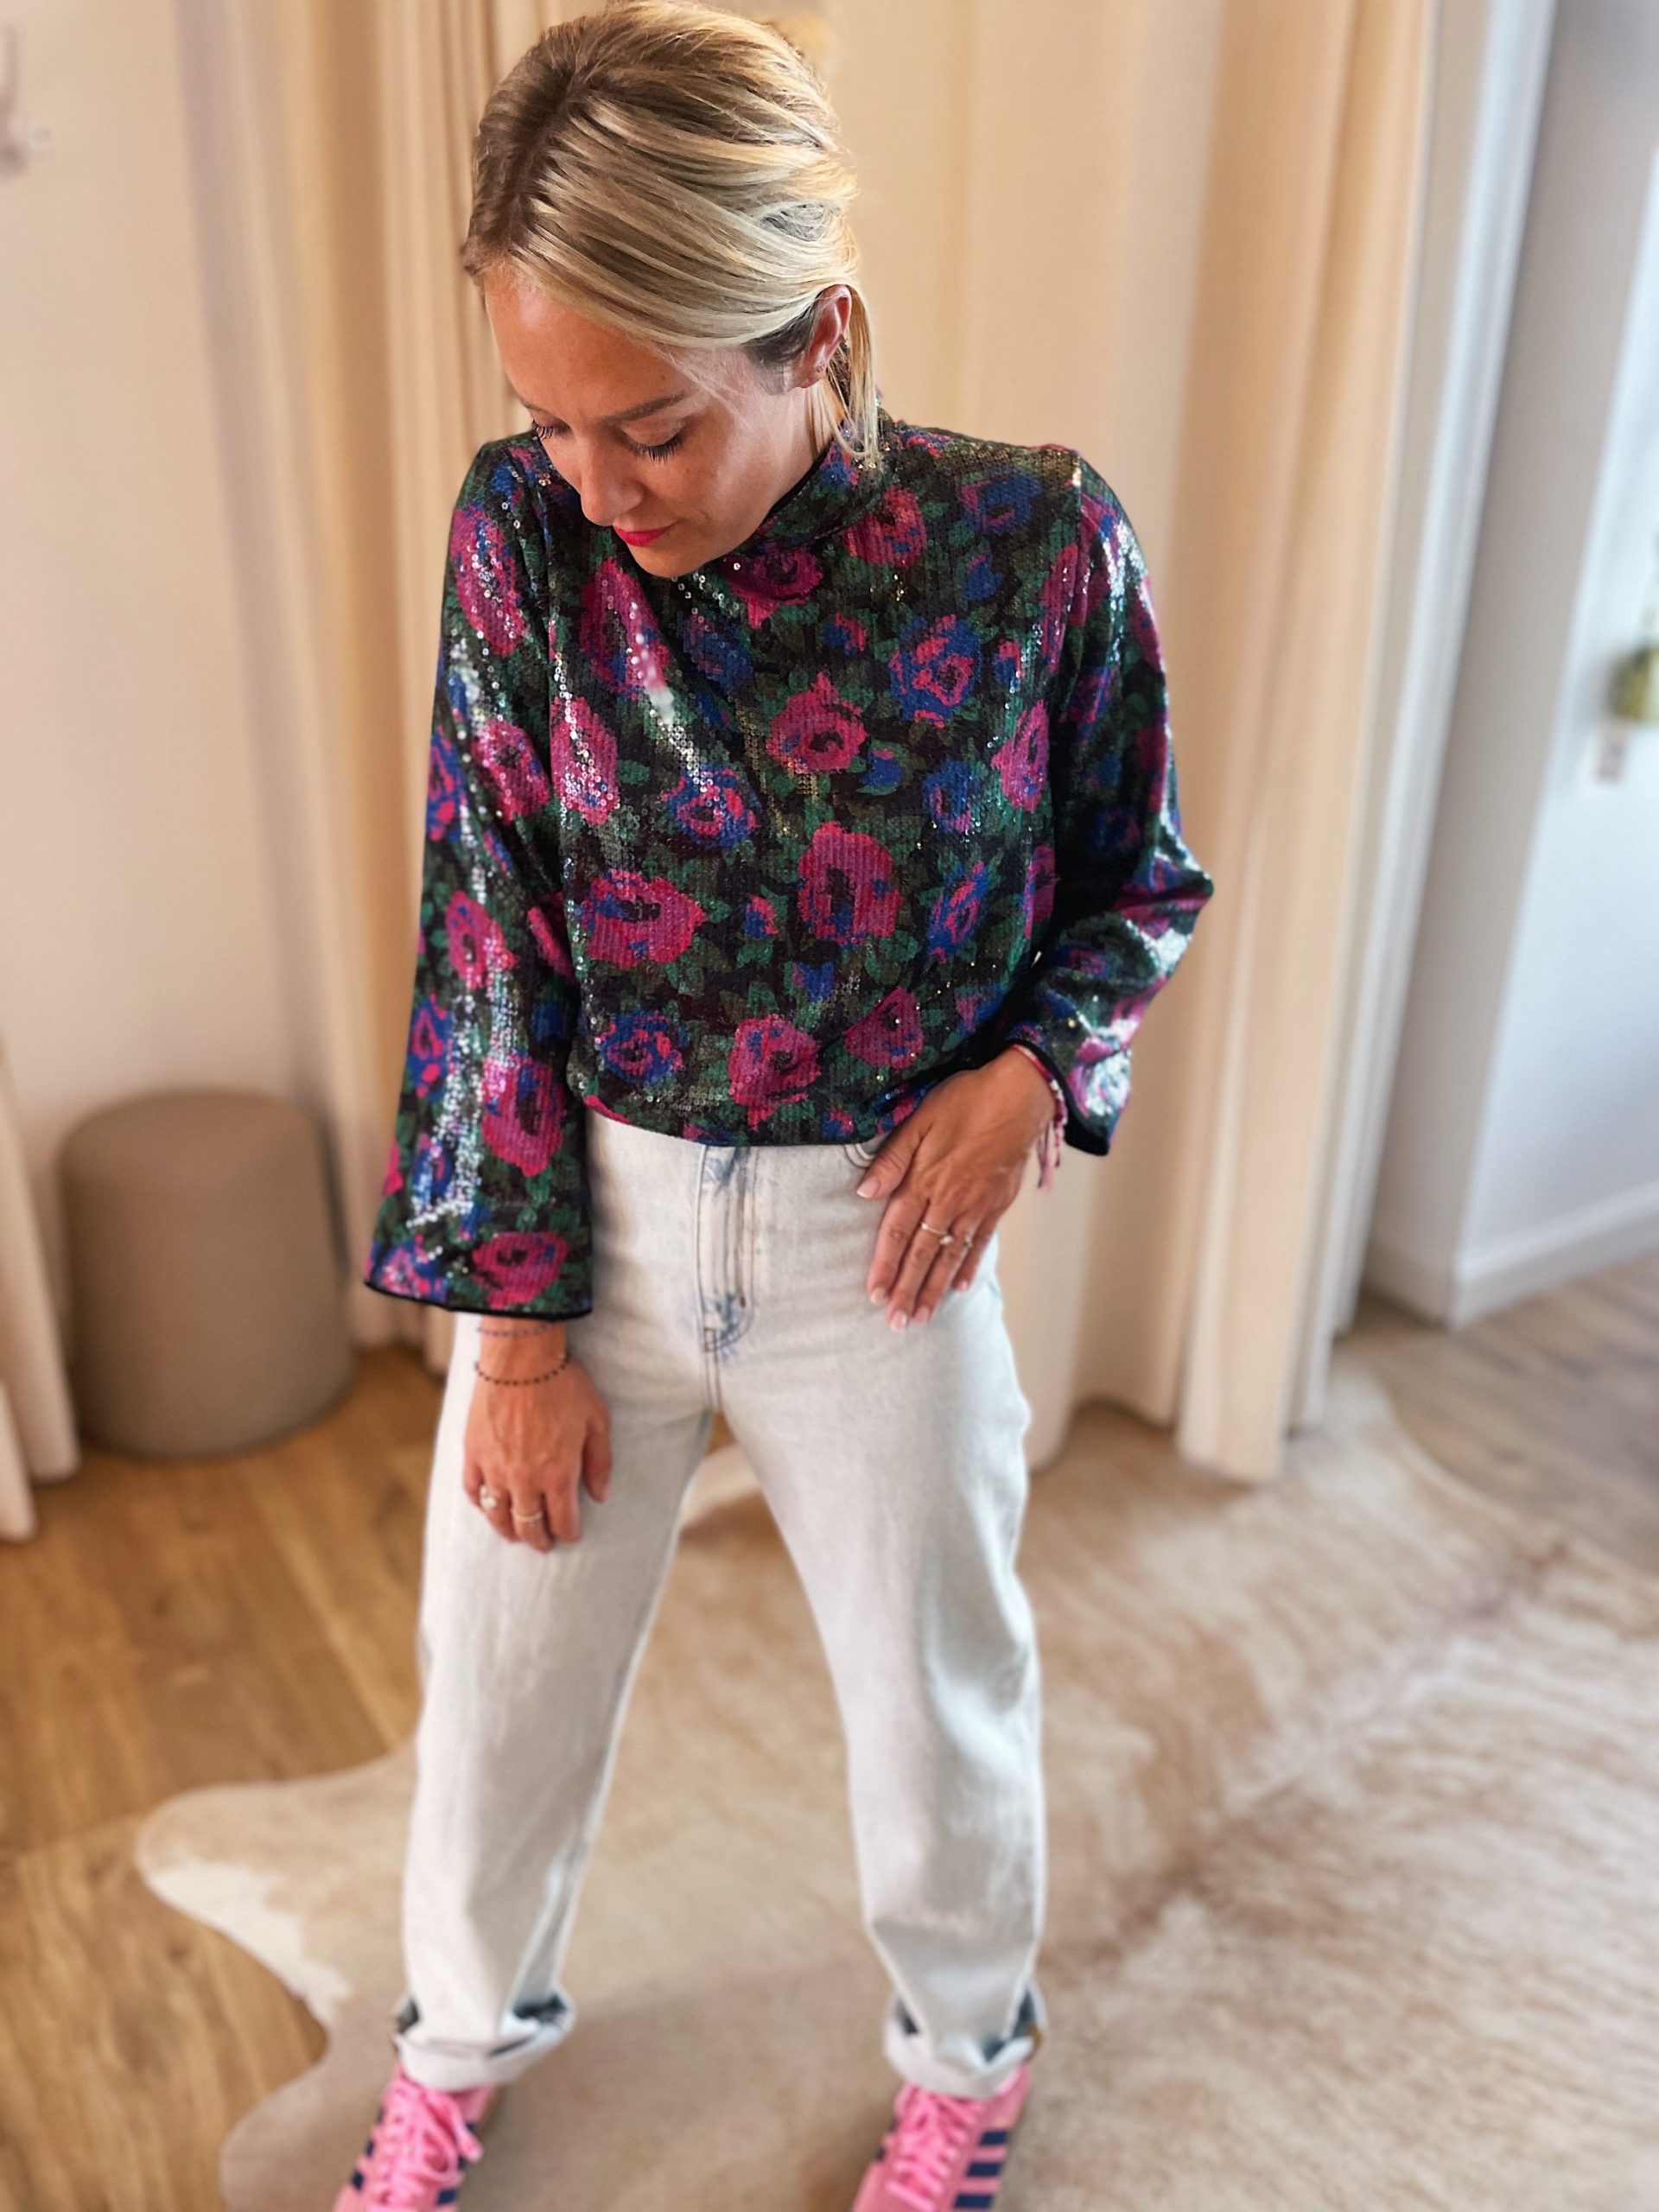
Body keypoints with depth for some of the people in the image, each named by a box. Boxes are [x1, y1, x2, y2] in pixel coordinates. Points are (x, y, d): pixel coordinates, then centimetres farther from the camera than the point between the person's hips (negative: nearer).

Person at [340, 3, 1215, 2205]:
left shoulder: (1034, 541, -14)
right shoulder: (522, 531, -11)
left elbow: (1139, 879, 2)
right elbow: (488, 937, -7)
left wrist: (1031, 1069, -16)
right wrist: (514, 1315, -7)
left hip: (879, 1236, -1)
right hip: (594, 1211, 2)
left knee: (937, 1689, 19)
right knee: (499, 1668, 18)